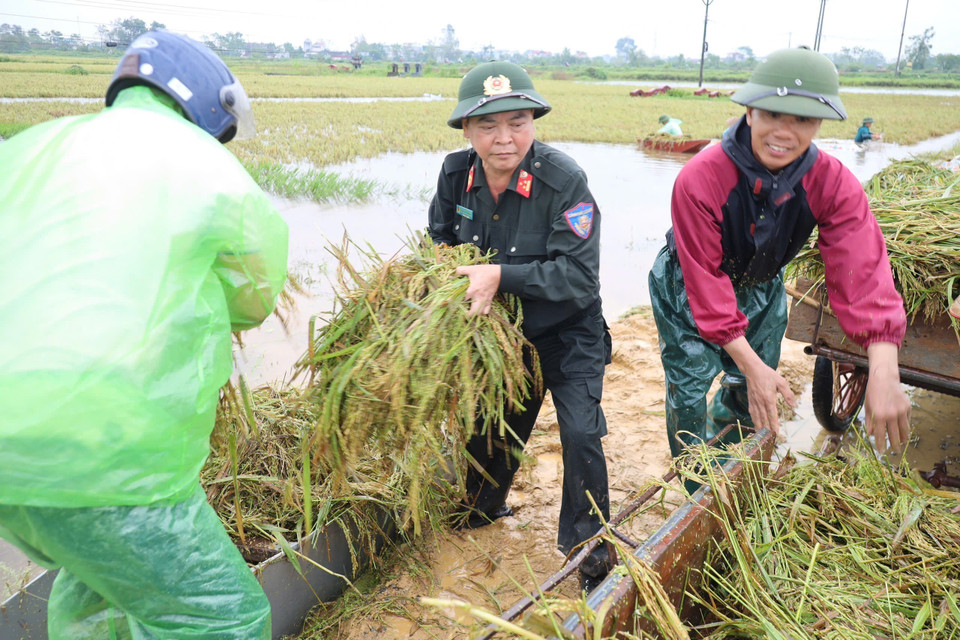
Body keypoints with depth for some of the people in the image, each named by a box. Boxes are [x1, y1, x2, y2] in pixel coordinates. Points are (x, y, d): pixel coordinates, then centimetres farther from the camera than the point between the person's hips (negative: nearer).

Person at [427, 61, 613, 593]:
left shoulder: (564, 181, -28)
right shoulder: (456, 174, -12)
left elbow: (579, 275, -31)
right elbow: (439, 241, 4)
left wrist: (501, 276, -39)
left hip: (567, 332, -4)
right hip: (500, 330, 5)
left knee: (581, 434, -12)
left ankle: (588, 550, 13)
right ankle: (482, 509, 49)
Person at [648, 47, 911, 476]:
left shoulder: (833, 183, -22)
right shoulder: (698, 179, -33)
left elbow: (861, 271, -31)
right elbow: (705, 280, -30)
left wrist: (884, 372, -44)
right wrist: (750, 364, -34)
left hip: (761, 292, 4)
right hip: (689, 293, -4)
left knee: (753, 396, 16)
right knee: (689, 389, -1)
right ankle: (696, 491, 26)